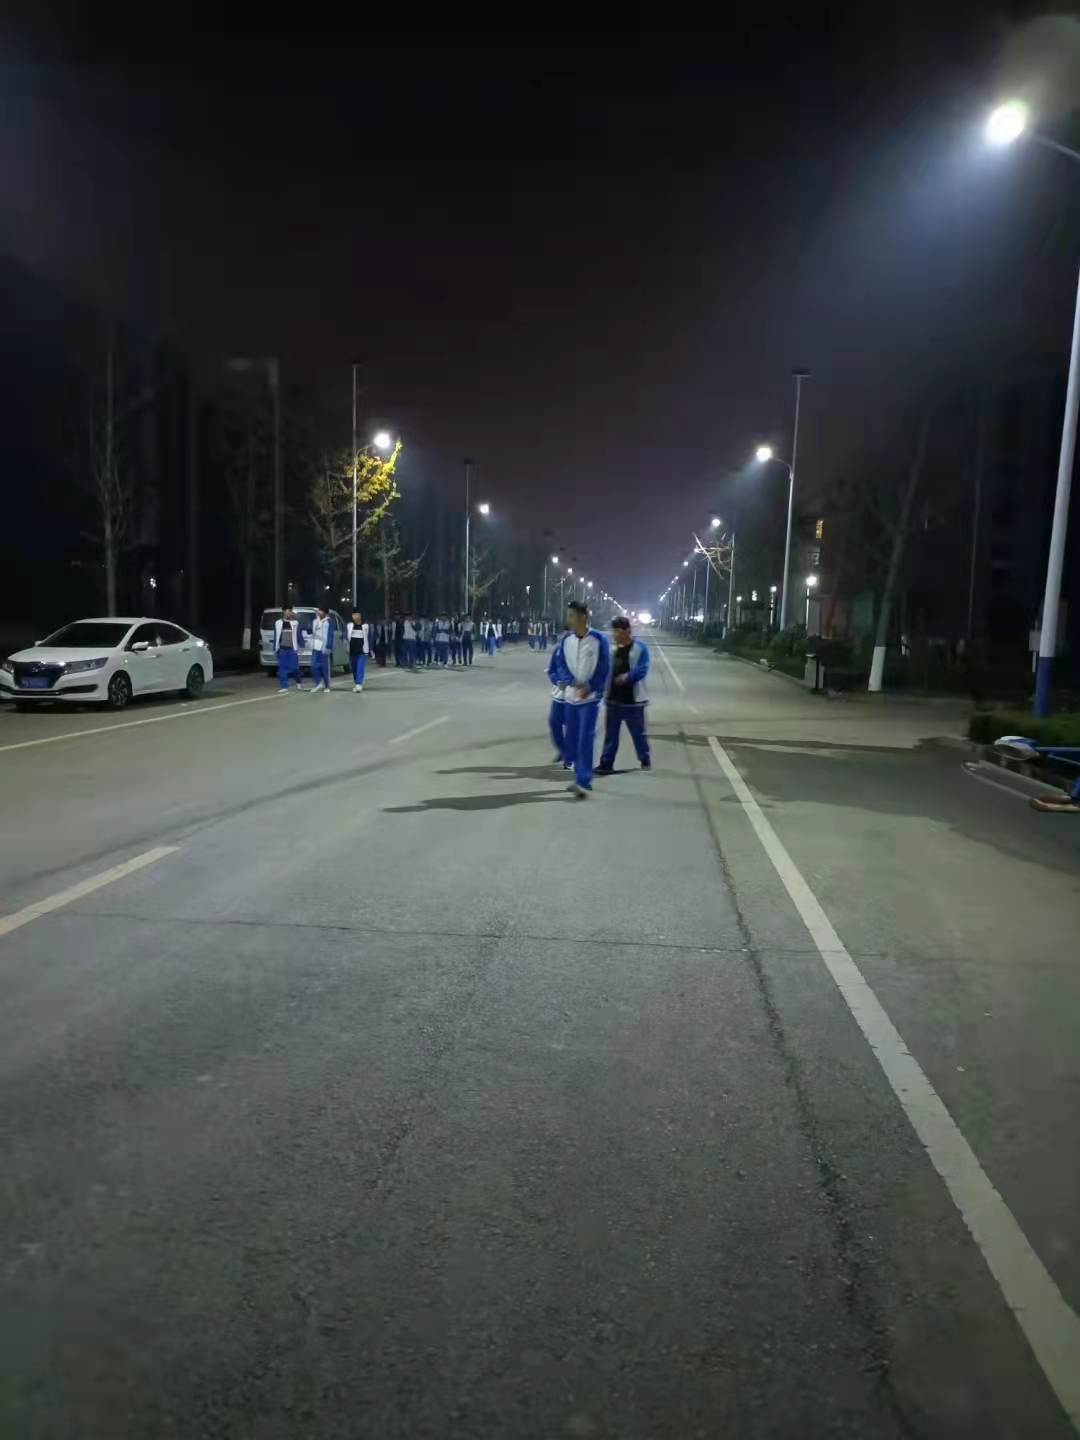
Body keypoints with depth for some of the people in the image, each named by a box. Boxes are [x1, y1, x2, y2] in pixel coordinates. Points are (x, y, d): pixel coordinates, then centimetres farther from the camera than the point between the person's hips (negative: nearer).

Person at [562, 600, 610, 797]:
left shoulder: (599, 639, -10)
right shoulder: (566, 639, 4)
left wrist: (589, 689, -15)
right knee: (572, 738, 9)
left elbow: (604, 670, -8)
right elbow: (563, 666, 6)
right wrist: (574, 683, -12)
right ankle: (580, 776, 23)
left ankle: (583, 781, -11)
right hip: (571, 696, 5)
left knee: (586, 739, -10)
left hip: (590, 698, -5)